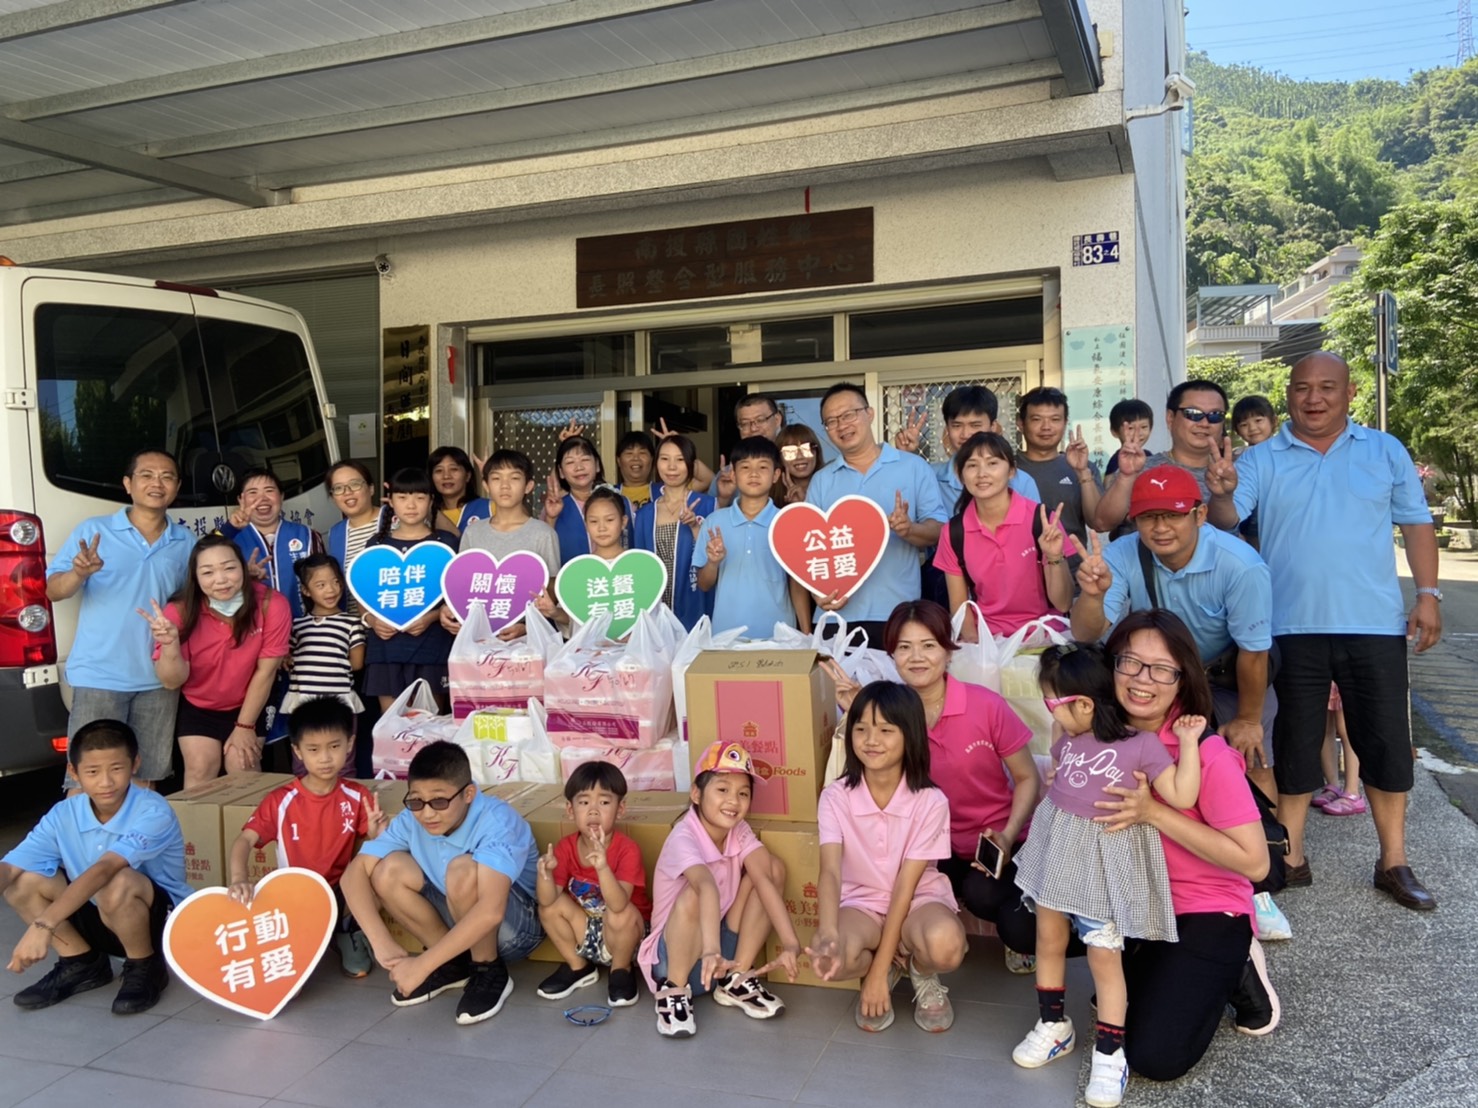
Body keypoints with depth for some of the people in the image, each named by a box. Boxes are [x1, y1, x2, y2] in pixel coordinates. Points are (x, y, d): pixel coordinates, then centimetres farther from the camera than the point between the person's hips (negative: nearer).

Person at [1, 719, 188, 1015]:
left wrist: (44, 924, -46)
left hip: (166, 921, -6)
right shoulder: (63, 815, -8)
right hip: (101, 918, 6)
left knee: (118, 883, -37)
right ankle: (82, 964, 8)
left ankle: (146, 968, -9)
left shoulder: (153, 812, -25)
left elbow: (104, 869, -38)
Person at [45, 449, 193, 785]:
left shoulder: (186, 543, 9)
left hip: (159, 680, 3)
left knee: (147, 778, 14)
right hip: (99, 677, -3)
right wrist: (79, 573, -24)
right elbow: (53, 591, -2)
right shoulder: (92, 531, 0)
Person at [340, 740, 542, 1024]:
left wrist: (422, 965, -39)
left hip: (517, 926, -6)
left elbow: (490, 911, -42)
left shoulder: (495, 821, -31)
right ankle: (454, 964, 2)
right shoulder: (410, 820, -13)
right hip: (462, 925, 6)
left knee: (463, 870, -34)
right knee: (389, 870, -16)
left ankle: (491, 973, -11)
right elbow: (353, 873, -17)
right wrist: (382, 943, -29)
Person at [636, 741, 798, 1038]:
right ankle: (674, 989, -12)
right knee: (693, 895, -37)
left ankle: (737, 980, -2)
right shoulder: (684, 838, -27)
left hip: (725, 941, 6)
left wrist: (790, 942, -34)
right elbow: (707, 887, -46)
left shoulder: (740, 831, -9)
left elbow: (764, 880, -22)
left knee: (775, 867, -12)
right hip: (678, 950, -6)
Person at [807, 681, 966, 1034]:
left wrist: (878, 969, -20)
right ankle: (886, 972, 5)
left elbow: (905, 886, -18)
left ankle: (923, 975, 3)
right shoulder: (835, 797, -13)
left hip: (919, 899, -1)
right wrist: (829, 935, -45)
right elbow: (830, 872, -25)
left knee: (945, 945, -37)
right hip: (861, 902, 1)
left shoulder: (930, 801, -17)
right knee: (829, 959, -33)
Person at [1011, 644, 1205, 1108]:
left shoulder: (1142, 744, -15)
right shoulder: (1068, 740, 2)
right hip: (1058, 847, 6)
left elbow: (1182, 797, -16)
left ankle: (1110, 1054, 14)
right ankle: (1053, 1025, 32)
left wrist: (1188, 742, -19)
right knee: (1048, 939, 14)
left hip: (1105, 857, -6)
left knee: (1104, 957, 0)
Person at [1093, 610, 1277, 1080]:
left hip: (1205, 913, -5)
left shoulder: (1206, 754, -23)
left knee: (1155, 1057, -15)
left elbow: (1255, 863, -23)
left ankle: (1232, 972, 12)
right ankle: (1149, 967, 11)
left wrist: (1155, 814, -30)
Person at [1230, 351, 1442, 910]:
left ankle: (1394, 863, 24)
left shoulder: (1385, 452, 7)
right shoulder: (1260, 460, 2)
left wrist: (1428, 594, 0)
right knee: (1296, 743, 9)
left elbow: (1416, 523, 9)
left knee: (1387, 743, 8)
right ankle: (1291, 858, 22)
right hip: (1293, 628, -1)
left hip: (1375, 626, 1)